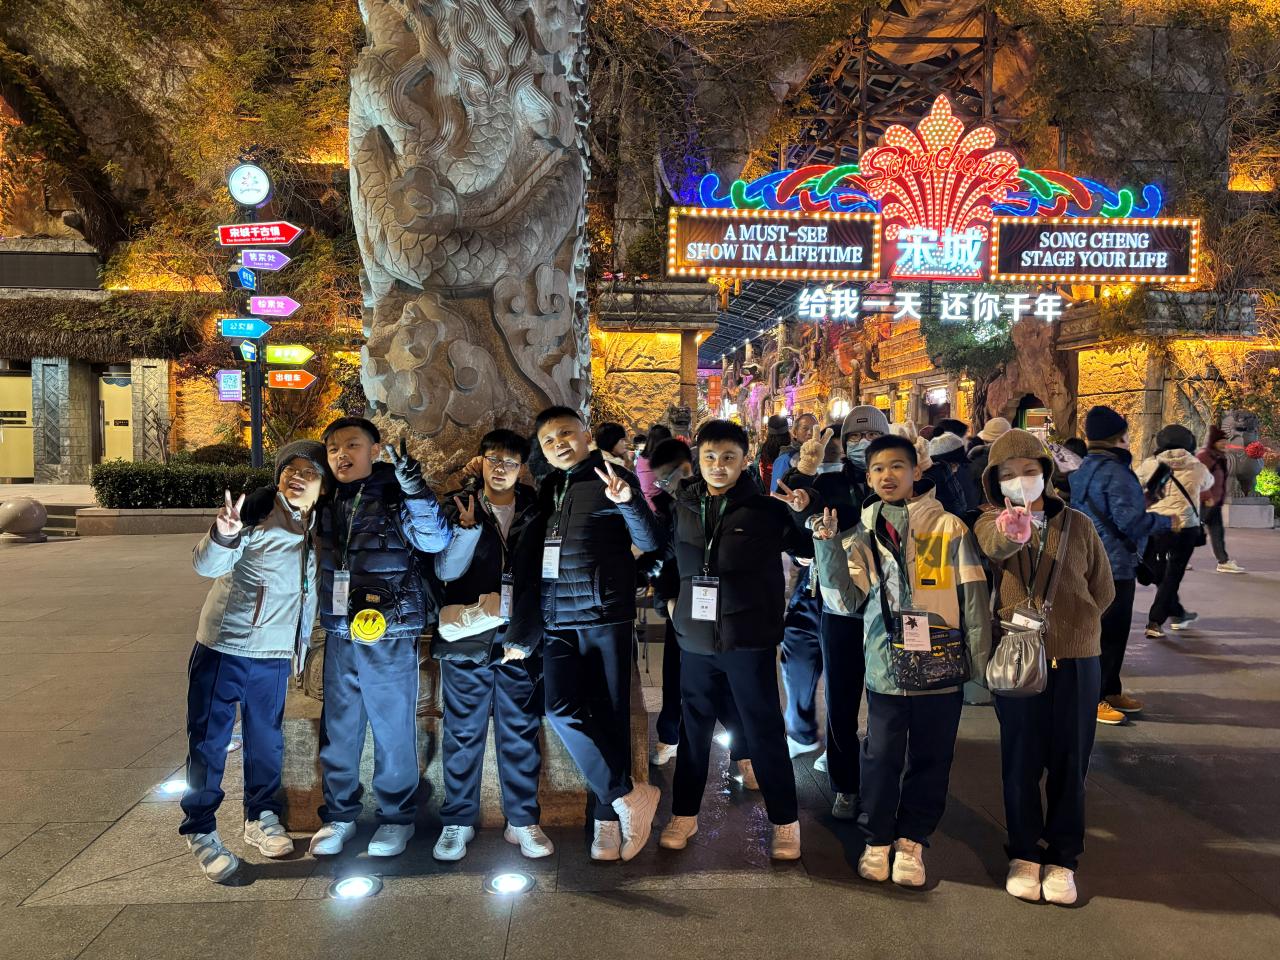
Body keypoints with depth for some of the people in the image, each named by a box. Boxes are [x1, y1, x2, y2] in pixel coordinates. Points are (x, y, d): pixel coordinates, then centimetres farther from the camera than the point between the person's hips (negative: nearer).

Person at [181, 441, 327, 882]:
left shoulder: (318, 528, 2)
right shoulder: (254, 513, -15)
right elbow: (206, 565, -24)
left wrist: (301, 644, 15)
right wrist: (223, 535, -46)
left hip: (274, 655, 5)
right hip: (223, 648, -5)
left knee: (266, 741, 15)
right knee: (209, 742, 2)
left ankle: (262, 818, 31)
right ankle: (201, 832, 15)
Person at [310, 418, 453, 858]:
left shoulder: (395, 496, -8)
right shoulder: (328, 500, 7)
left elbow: (435, 540, -24)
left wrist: (412, 482, -30)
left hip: (390, 635, -5)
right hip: (339, 635, 5)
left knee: (393, 728, 7)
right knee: (338, 728, 14)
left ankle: (397, 816, 24)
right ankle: (338, 814, 30)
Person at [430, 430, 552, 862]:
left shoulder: (535, 510, 4)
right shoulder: (457, 507, 1)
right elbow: (445, 570, -7)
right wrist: (467, 527, -21)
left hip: (519, 641, 1)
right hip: (466, 638, -1)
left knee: (521, 733, 8)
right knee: (463, 733, 6)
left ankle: (522, 820, 21)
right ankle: (458, 822, 20)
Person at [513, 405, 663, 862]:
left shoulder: (611, 480, -1)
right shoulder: (548, 489, 14)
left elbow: (651, 544, -9)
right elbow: (530, 551, 17)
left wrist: (628, 501, -25)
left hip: (605, 617, -4)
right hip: (557, 622, 4)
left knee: (609, 714, 1)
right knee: (562, 708, -11)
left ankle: (609, 817, 15)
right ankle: (629, 795, 0)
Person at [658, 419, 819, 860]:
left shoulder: (766, 508, -6)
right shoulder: (682, 507, 4)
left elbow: (814, 546, -5)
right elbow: (670, 556, 18)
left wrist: (806, 509, -19)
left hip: (749, 638, -3)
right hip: (695, 637, 3)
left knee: (764, 731, 6)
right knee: (693, 729, 14)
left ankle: (785, 821, 21)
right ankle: (684, 813, 29)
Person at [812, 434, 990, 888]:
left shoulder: (949, 528, -4)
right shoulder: (863, 535, 3)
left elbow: (973, 599, -1)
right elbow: (845, 601, -5)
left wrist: (979, 662, 0)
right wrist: (829, 546, -14)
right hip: (885, 668, 1)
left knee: (930, 760, 11)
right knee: (881, 758, 10)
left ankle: (911, 840, 30)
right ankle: (877, 839, 29)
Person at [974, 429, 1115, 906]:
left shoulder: (1077, 525, 3)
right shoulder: (990, 522, -2)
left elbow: (1103, 590, 11)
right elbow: (992, 546, -28)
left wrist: (1068, 625, 0)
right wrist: (1008, 532, -50)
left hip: (1076, 660, 1)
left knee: (1069, 763, 9)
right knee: (1020, 762, 9)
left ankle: (1063, 860, 25)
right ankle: (1025, 854, 26)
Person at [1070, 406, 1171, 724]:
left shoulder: (1084, 470, 12)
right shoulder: (1115, 473, -18)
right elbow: (1129, 520, -23)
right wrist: (1167, 521, -9)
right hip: (1114, 565, -10)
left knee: (1112, 629, 18)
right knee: (1108, 631, -3)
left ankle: (1110, 690, 27)